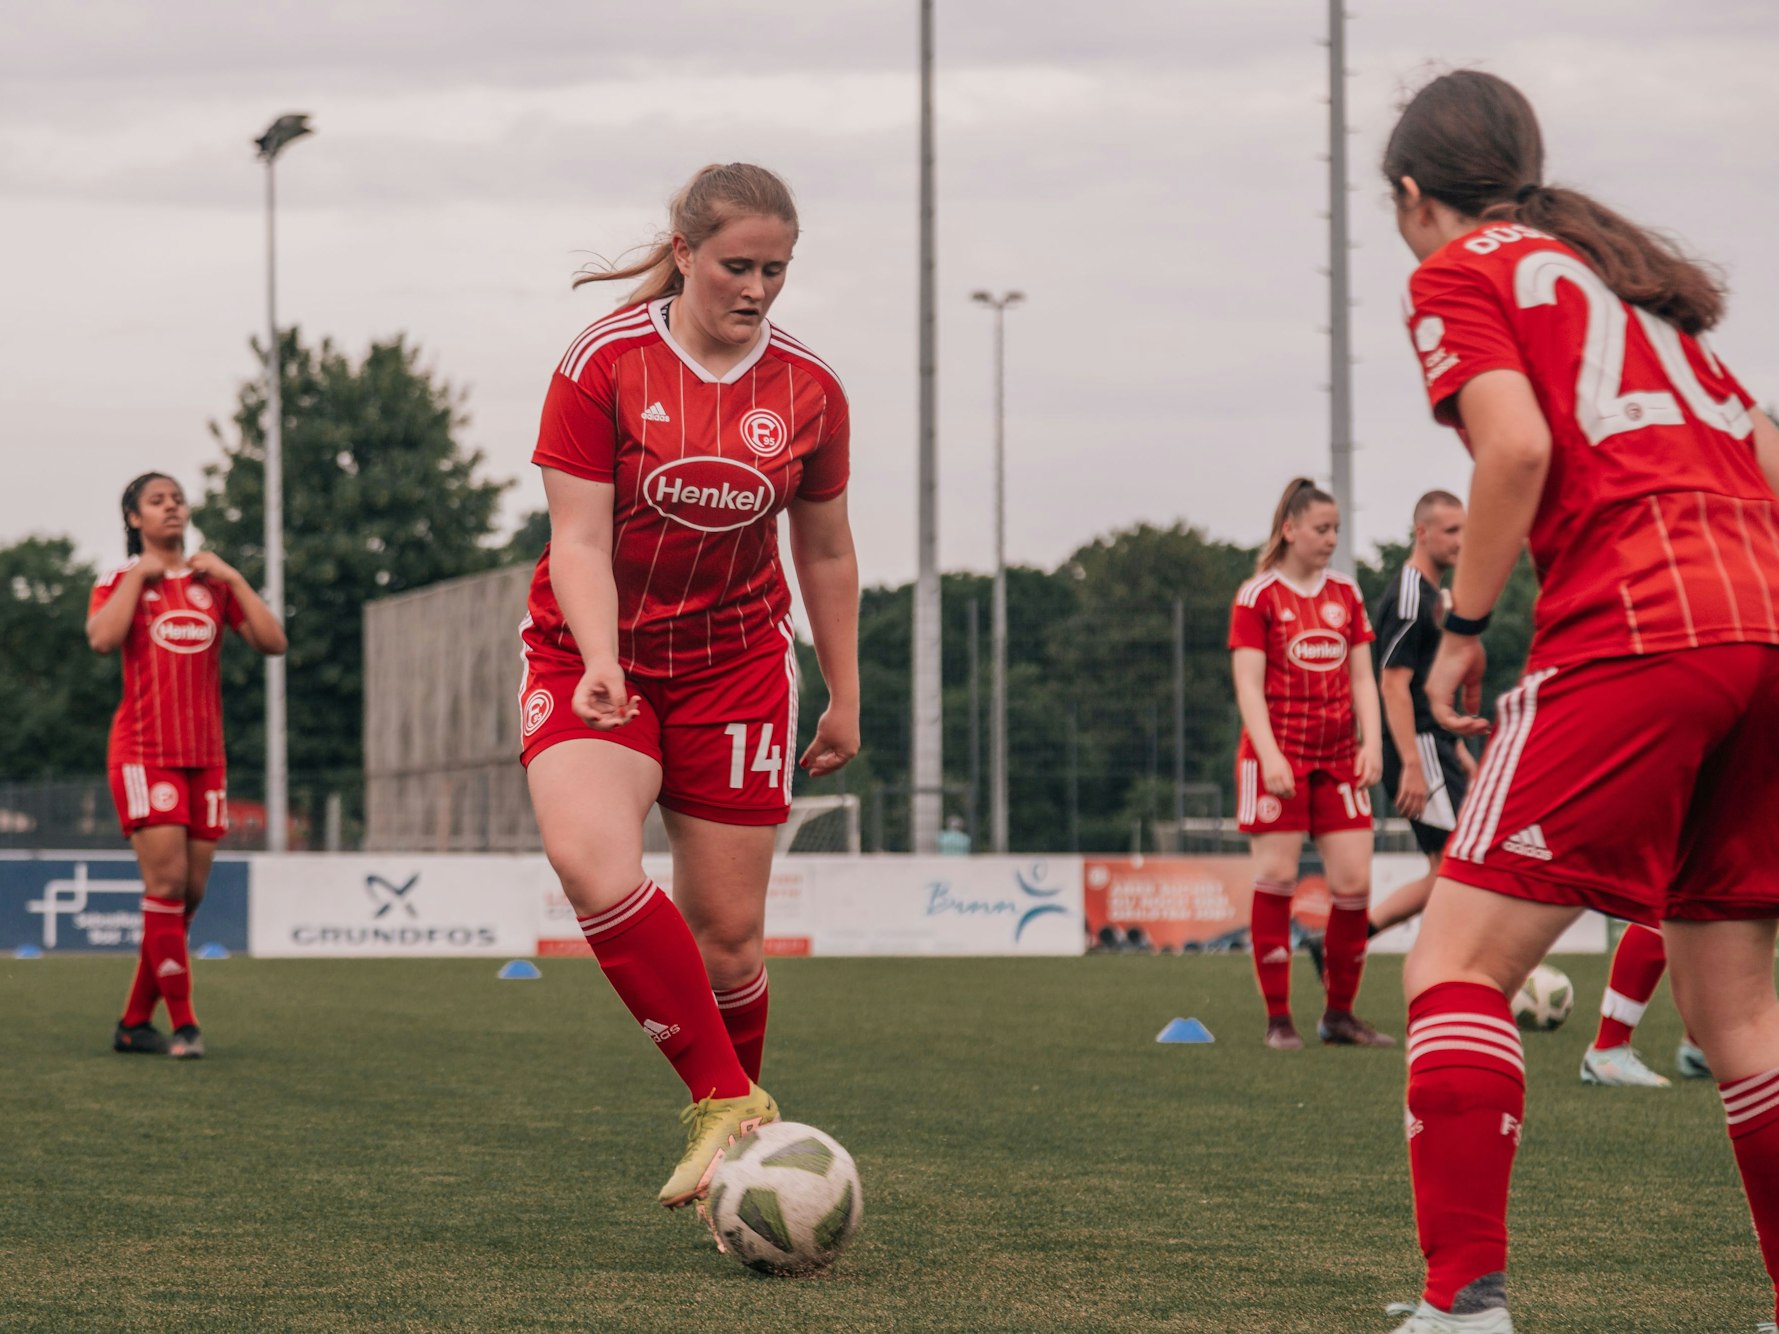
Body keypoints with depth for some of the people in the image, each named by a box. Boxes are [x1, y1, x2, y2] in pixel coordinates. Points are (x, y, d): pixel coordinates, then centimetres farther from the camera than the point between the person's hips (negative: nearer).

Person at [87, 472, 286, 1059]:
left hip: (205, 756, 5)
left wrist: (232, 578, -1)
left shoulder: (213, 583, 15)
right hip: (145, 751, -5)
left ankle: (135, 1022, 12)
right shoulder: (121, 581, 4)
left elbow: (273, 641, 4)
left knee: (189, 893, 3)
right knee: (166, 882, -15)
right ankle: (183, 1023, -14)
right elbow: (103, 637, -18)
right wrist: (140, 574, -9)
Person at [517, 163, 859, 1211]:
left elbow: (826, 552, 10)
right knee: (592, 862, -29)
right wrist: (601, 662, -29)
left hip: (736, 665, 2)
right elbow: (580, 541, -13)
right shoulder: (606, 363, -11)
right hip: (595, 656, -2)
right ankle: (729, 1105, -24)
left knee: (729, 929, 0)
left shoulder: (810, 388, -2)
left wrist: (845, 701, 13)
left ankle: (735, 1116, 24)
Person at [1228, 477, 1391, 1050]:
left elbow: (1361, 677, 13)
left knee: (1354, 882, -1)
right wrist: (1268, 755, -18)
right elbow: (1248, 684, -7)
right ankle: (1278, 1019, -1)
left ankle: (1340, 1014, 11)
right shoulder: (1258, 596, -1)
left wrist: (1371, 742, -1)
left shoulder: (1346, 594, 14)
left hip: (1339, 757, 5)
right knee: (1276, 876, -6)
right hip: (1279, 755, -5)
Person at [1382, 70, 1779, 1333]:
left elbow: (1517, 442, -10)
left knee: (1457, 961, -6)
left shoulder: (1460, 273, 7)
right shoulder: (1631, 271, 28)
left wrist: (1463, 629, -2)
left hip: (1631, 630, -7)